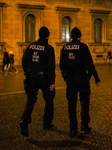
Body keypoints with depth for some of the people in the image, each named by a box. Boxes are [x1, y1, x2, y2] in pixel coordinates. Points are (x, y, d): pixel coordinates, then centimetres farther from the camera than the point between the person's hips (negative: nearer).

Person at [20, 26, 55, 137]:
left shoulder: (31, 46, 5)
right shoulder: (49, 48, -10)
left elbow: (24, 61, 10)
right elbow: (51, 66, -14)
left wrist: (27, 73, 22)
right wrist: (52, 82, -11)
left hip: (31, 77, 4)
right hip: (44, 78, -3)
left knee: (30, 101, 8)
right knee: (49, 101, 14)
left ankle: (24, 121, -12)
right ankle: (47, 124, 21)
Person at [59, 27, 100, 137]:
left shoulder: (65, 47, 5)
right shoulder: (83, 47, -9)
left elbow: (61, 65, 10)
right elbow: (89, 64, -15)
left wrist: (65, 76, 26)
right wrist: (96, 78, -11)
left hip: (70, 79, 3)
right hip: (82, 78, -3)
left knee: (72, 104, 7)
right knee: (84, 103, 14)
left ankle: (73, 129, 7)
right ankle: (85, 126, 15)